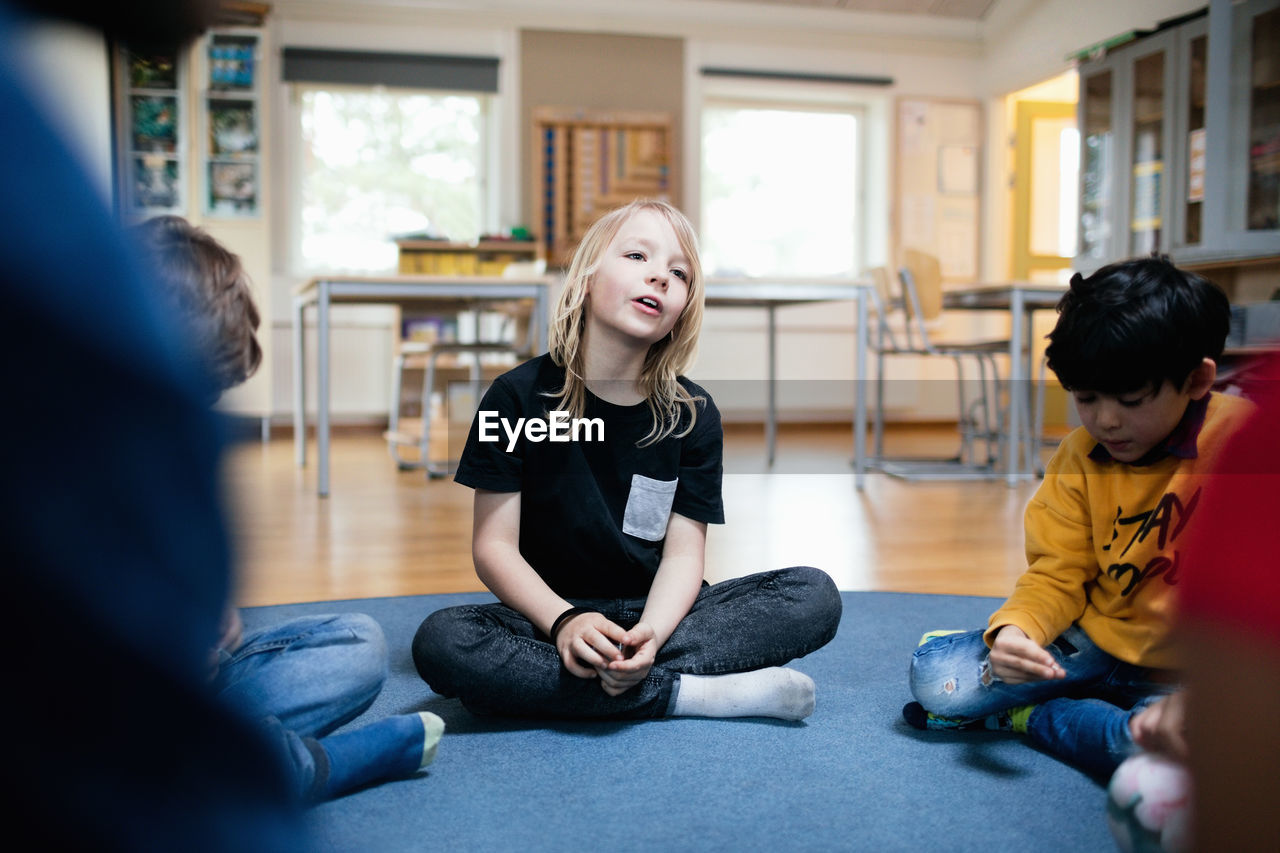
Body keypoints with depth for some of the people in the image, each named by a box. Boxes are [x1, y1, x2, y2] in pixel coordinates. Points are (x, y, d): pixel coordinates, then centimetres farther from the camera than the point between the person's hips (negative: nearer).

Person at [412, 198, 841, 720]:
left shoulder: (694, 415, -1)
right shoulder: (517, 396, -6)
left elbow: (683, 551, -6)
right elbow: (494, 546, -8)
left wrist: (650, 634, -28)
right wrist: (564, 621, -27)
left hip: (656, 615, 2)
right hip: (548, 615, -1)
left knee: (815, 596, -17)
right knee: (440, 642, -33)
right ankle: (688, 694, -26)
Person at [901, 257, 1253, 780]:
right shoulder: (1080, 454, -1)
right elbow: (1058, 575, 0)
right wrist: (1014, 629, -21)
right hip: (1096, 639, 3)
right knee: (933, 677, -12)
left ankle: (1023, 716, -9)